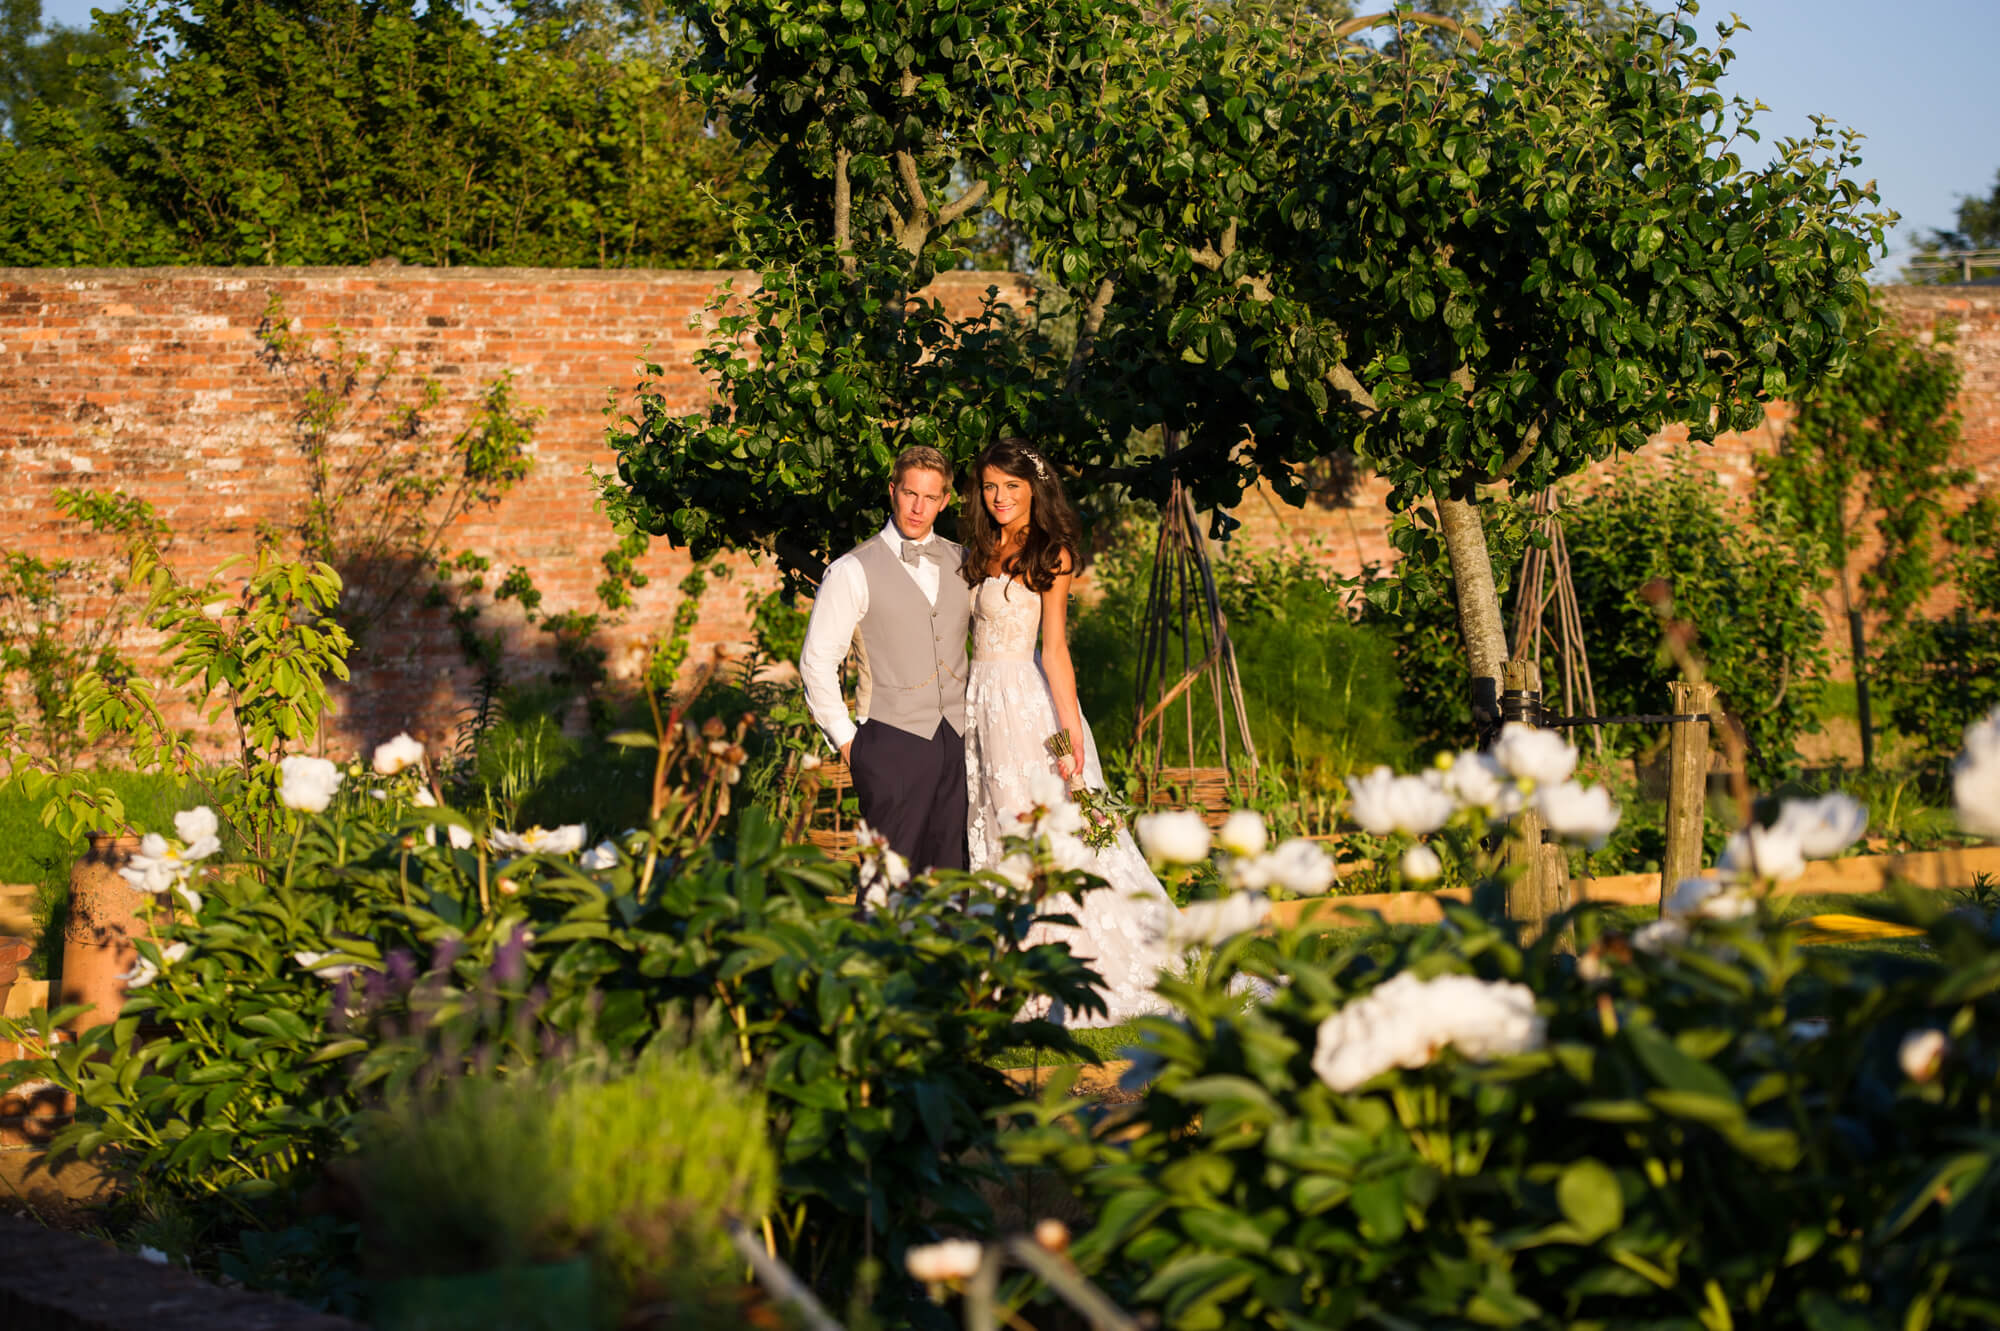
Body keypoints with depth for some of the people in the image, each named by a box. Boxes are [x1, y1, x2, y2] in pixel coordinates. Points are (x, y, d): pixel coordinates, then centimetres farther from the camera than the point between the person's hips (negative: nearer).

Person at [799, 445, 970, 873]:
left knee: (949, 871, 6)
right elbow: (817, 662, -2)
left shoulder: (962, 562, 11)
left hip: (958, 741, 5)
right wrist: (846, 741, -2)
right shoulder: (853, 571, -3)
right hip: (892, 741, -4)